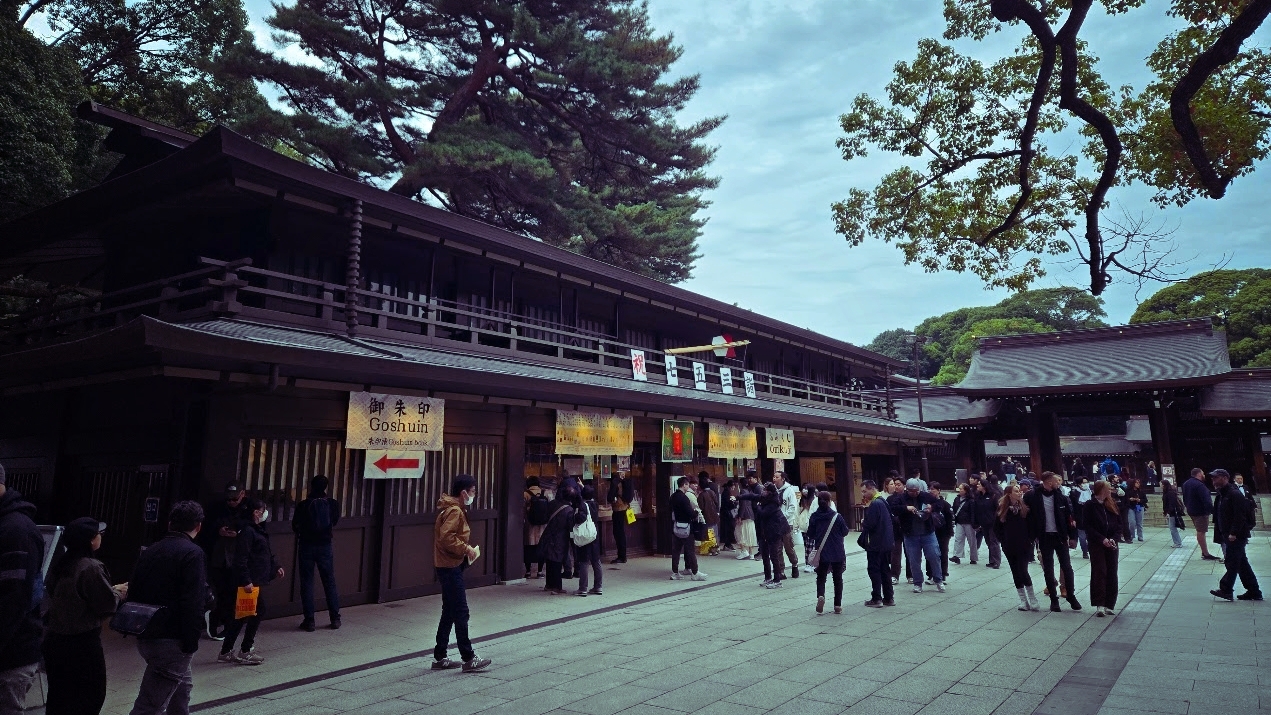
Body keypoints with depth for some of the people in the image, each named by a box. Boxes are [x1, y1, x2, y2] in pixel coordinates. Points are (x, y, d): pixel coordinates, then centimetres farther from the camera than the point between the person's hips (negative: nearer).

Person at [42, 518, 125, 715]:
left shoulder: (59, 563, 3)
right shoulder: (91, 568, -21)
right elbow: (107, 604, -17)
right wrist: (118, 592, 5)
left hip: (55, 638, 8)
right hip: (82, 641, -8)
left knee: (59, 693, 17)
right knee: (91, 693, 7)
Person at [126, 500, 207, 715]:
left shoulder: (150, 551, 10)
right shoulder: (192, 553, -14)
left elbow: (133, 592, 16)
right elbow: (193, 603, -21)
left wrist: (139, 628, 23)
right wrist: (191, 641, -15)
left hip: (146, 636, 8)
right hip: (171, 640, -8)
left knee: (182, 685, 27)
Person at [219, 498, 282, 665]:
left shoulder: (257, 530, 14)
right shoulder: (247, 531, -17)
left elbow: (267, 552, 24)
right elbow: (241, 559, -22)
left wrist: (276, 567, 25)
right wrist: (246, 581, -24)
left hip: (253, 580, 10)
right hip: (249, 581, -10)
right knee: (258, 611, -4)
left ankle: (226, 653, 21)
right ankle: (245, 652, 6)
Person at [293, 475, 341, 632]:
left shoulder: (303, 505, -10)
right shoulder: (333, 504, -6)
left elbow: (295, 526, 1)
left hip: (306, 546, -2)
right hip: (325, 546, 2)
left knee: (307, 583, 6)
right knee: (330, 582, 10)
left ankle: (309, 620, 5)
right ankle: (335, 618, 13)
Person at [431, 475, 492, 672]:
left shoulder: (455, 509, 15)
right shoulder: (454, 511, -16)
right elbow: (446, 537, -27)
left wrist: (467, 549, 8)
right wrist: (467, 549, -18)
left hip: (449, 566, 11)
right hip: (450, 567, -11)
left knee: (449, 613, 15)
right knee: (461, 613, -6)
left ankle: (440, 658, 21)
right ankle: (468, 659, -1)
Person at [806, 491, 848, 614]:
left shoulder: (814, 517, -8)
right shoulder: (836, 516, -12)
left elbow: (810, 535, -1)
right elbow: (845, 532, 0)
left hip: (821, 553, 0)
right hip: (838, 553, 0)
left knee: (821, 577, 11)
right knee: (838, 578, 14)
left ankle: (820, 596, -16)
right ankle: (838, 605, 13)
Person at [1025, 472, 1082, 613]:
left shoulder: (1061, 496, 0)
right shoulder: (1032, 496, -8)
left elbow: (1069, 515, 2)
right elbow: (1028, 516, -4)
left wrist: (1072, 535, 0)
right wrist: (1032, 536, -7)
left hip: (1060, 536, 2)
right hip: (1044, 538, -2)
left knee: (1067, 567, 4)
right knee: (1048, 569, 5)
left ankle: (1071, 596, 17)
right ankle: (1054, 599, 14)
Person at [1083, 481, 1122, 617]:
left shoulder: (1112, 504, 9)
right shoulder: (1090, 505, -5)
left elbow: (1119, 524, 7)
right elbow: (1088, 527, -8)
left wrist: (1114, 539, -8)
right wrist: (1102, 539, -17)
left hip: (1112, 544, 5)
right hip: (1097, 544, -5)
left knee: (1111, 574, 6)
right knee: (1099, 573, -7)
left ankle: (1109, 605, 12)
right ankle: (1099, 605, -7)